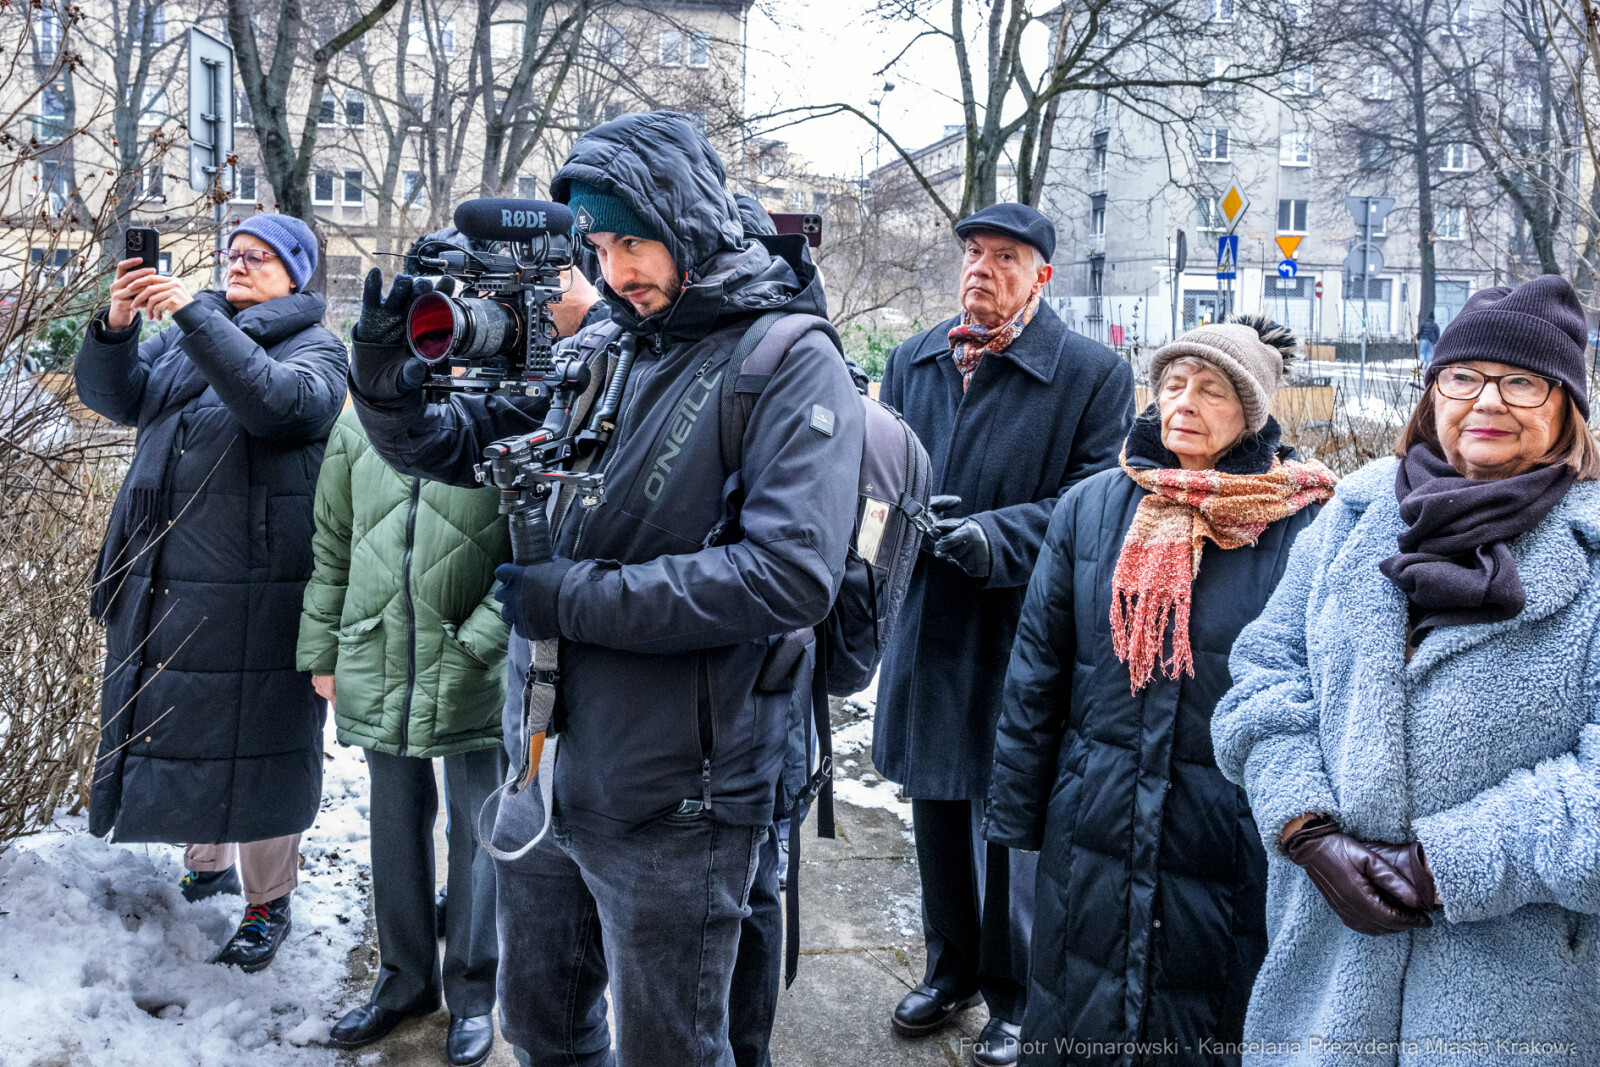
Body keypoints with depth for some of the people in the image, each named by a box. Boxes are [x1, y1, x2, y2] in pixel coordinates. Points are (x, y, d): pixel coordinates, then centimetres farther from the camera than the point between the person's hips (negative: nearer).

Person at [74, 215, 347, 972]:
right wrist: (114, 327, -13)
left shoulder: (313, 350, -2)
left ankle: (268, 902, 17)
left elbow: (275, 403, -23)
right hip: (161, 576, 6)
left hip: (250, 590, -6)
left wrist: (193, 313, -26)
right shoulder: (183, 339, 15)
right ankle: (207, 864, 35)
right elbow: (113, 395, 5)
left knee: (251, 737, 1)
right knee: (175, 723, 16)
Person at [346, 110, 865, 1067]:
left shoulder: (792, 365, -12)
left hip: (672, 808, -6)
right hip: (546, 773, 6)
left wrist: (580, 599, -21)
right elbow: (440, 446, 14)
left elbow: (791, 575, -25)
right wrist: (383, 372, -7)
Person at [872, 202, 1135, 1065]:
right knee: (936, 808, 18)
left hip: (1018, 634, -5)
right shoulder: (912, 361, 11)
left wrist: (1000, 537, -25)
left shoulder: (1094, 375, -6)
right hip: (926, 627, 5)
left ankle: (1012, 996, 25)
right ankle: (951, 970, 38)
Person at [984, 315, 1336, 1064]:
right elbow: (1036, 670, 5)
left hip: (1230, 842, -2)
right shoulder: (1093, 506, 1)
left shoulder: (1304, 523, -8)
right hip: (1094, 830, 3)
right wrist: (1016, 815, 6)